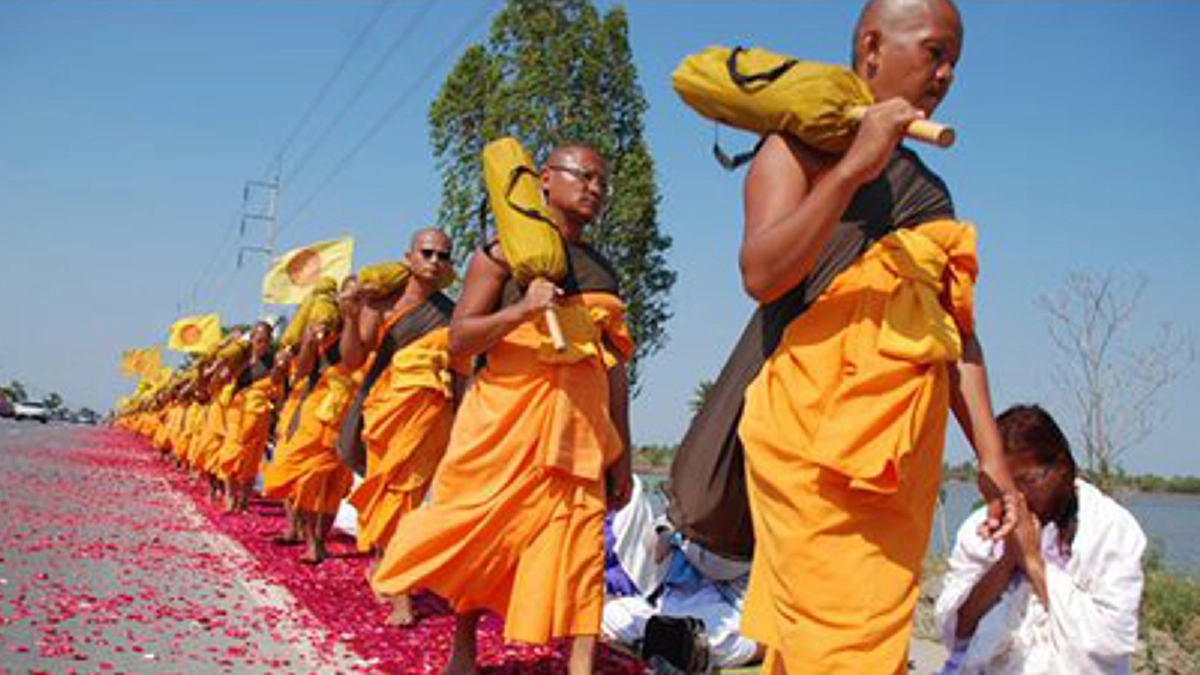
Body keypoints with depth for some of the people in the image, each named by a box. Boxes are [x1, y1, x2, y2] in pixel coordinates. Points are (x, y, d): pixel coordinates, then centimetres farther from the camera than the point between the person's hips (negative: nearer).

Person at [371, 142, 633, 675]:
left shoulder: (604, 273, 16)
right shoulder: (504, 253, 3)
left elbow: (615, 367, 14)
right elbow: (459, 340, -5)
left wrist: (622, 454, 11)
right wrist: (523, 309, -21)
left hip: (577, 426, 4)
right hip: (505, 417, -3)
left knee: (577, 544, -3)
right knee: (485, 536, 3)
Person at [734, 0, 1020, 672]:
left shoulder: (930, 191, 25)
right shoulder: (803, 148, 5)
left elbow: (959, 335, 21)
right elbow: (761, 275, -13)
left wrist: (991, 458, 12)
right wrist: (853, 168, -18)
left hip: (905, 453, 7)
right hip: (816, 433, -6)